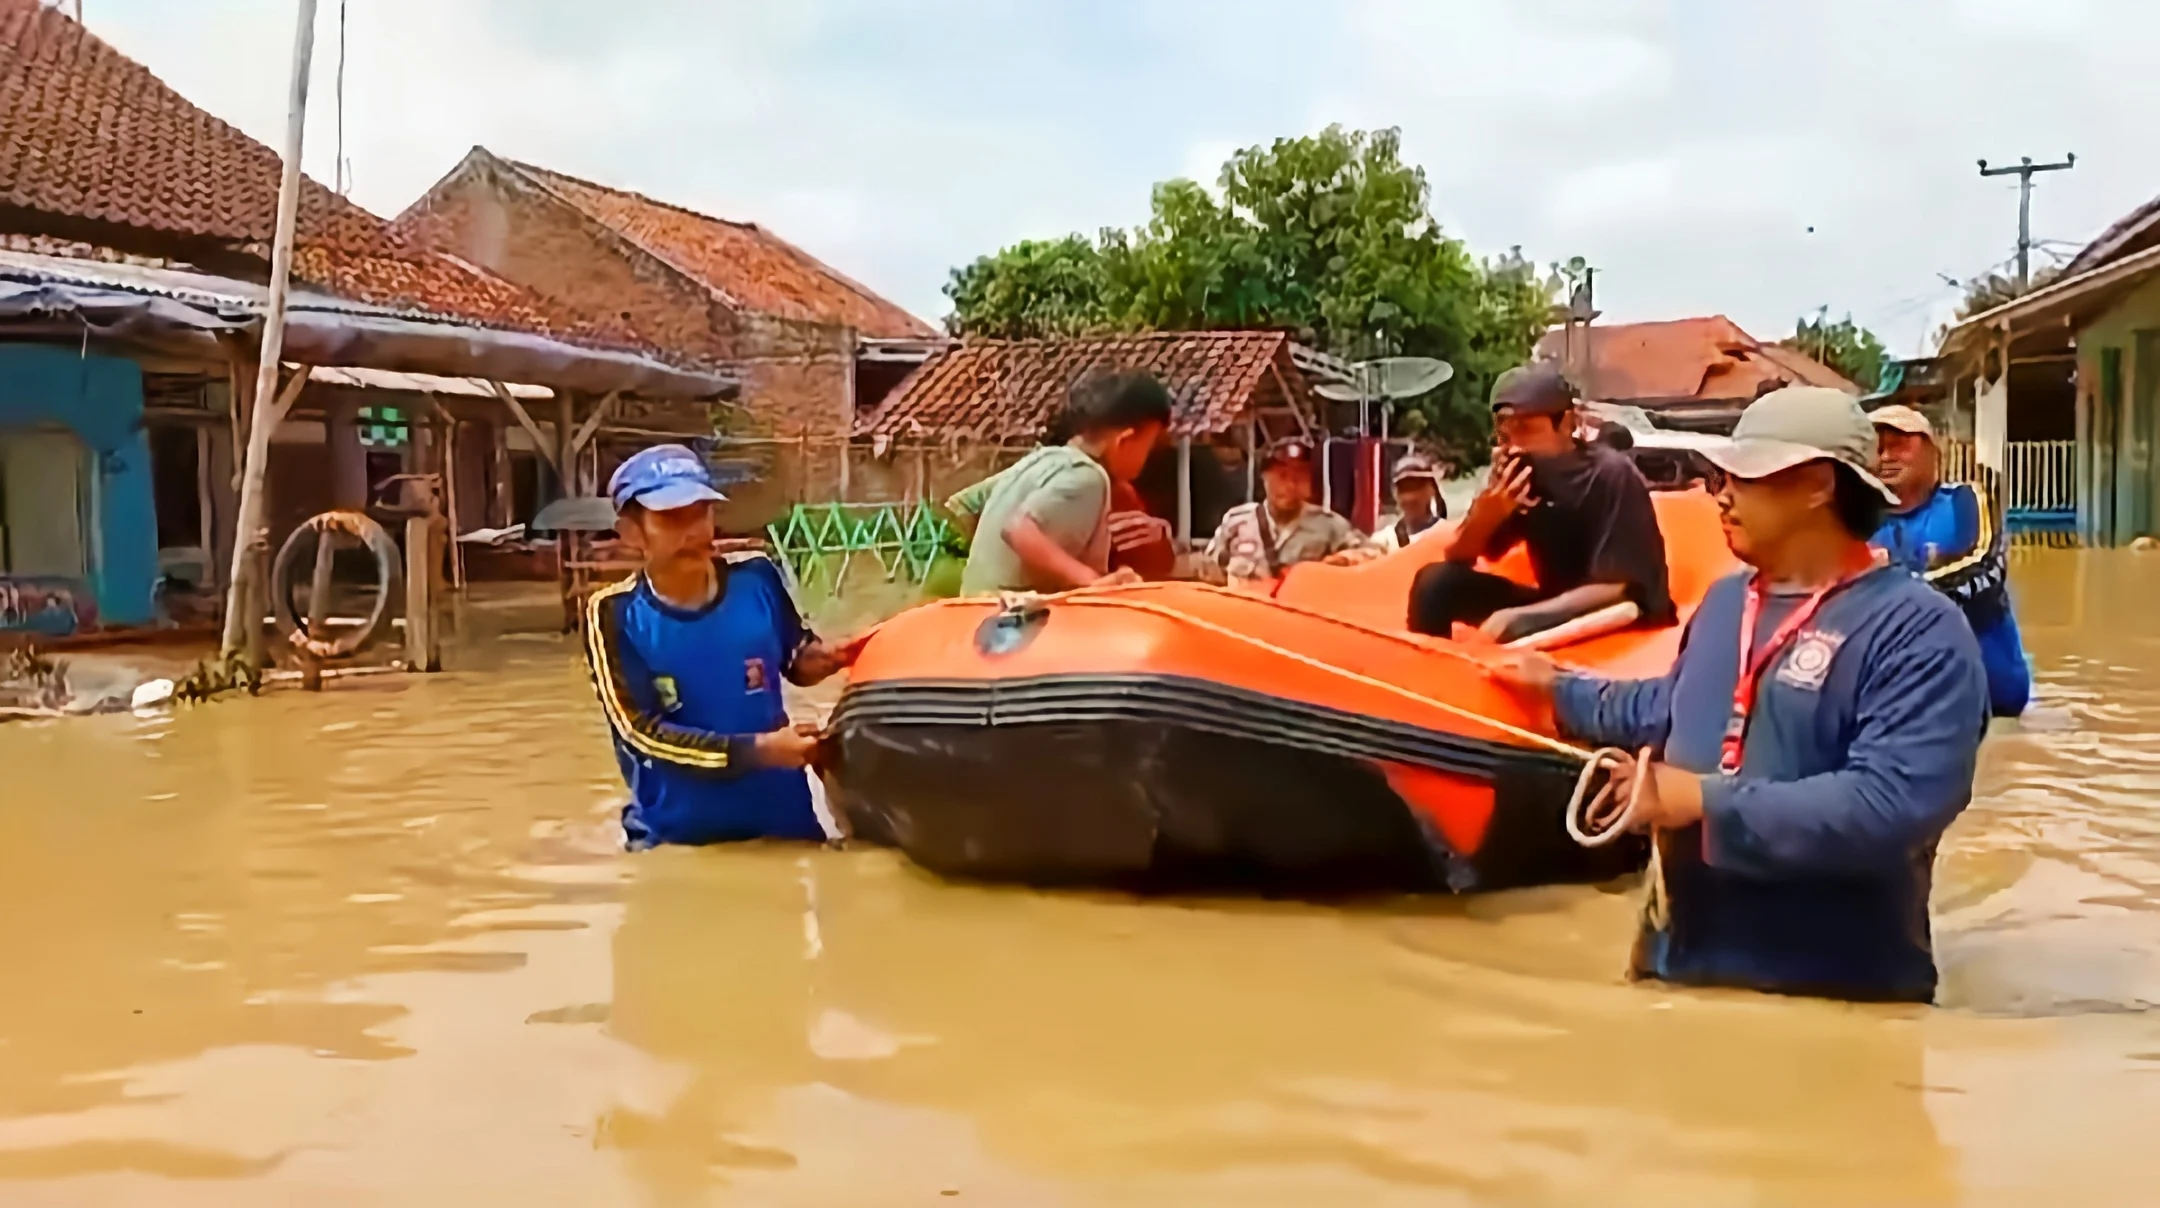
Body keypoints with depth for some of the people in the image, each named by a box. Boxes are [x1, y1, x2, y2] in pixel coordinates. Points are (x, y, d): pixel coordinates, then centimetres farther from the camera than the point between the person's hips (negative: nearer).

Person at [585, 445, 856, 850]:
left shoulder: (756, 579, -6)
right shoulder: (615, 614, -13)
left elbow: (795, 658, 11)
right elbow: (642, 732, -18)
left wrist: (819, 658, -14)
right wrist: (758, 750, -26)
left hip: (781, 818, 3)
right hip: (677, 834, -2)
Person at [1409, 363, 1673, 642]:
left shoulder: (1612, 476, -21)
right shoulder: (1516, 472, -7)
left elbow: (1618, 589, -24)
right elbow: (1457, 557, -2)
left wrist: (1519, 616, -31)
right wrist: (1485, 513, -23)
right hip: (1554, 608, 6)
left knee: (1516, 631, -34)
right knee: (1437, 580, -12)